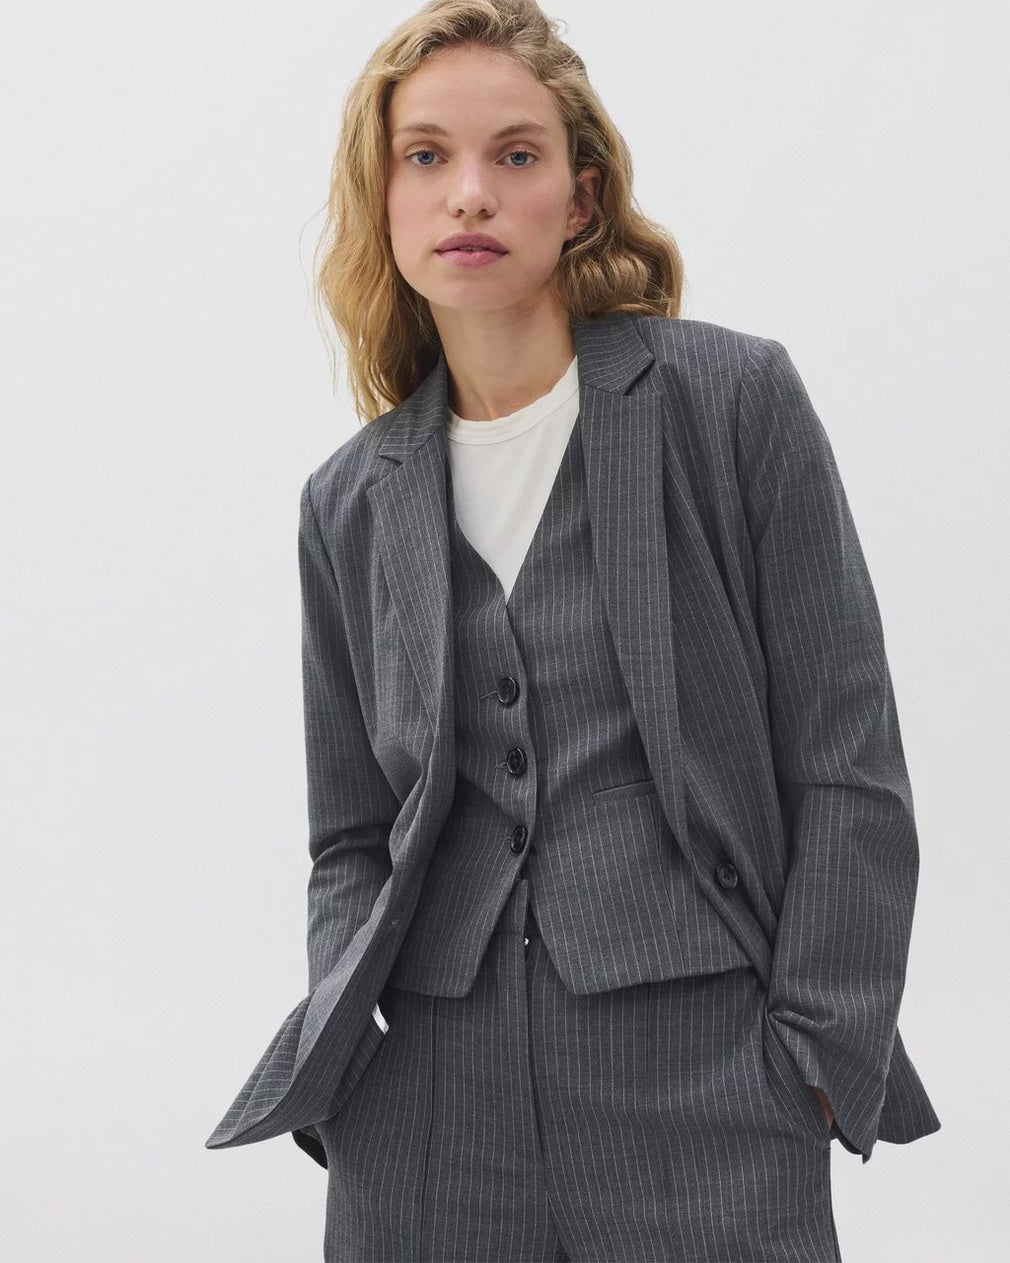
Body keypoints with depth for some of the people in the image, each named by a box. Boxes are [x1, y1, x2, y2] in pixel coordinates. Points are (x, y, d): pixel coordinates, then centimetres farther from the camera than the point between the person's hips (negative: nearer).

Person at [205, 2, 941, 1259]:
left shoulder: (734, 400, -2)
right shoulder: (353, 503, 9)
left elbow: (850, 773, -2)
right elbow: (353, 837, 13)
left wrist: (814, 1061, -7)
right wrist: (332, 1055, -1)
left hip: (706, 1103, -3)